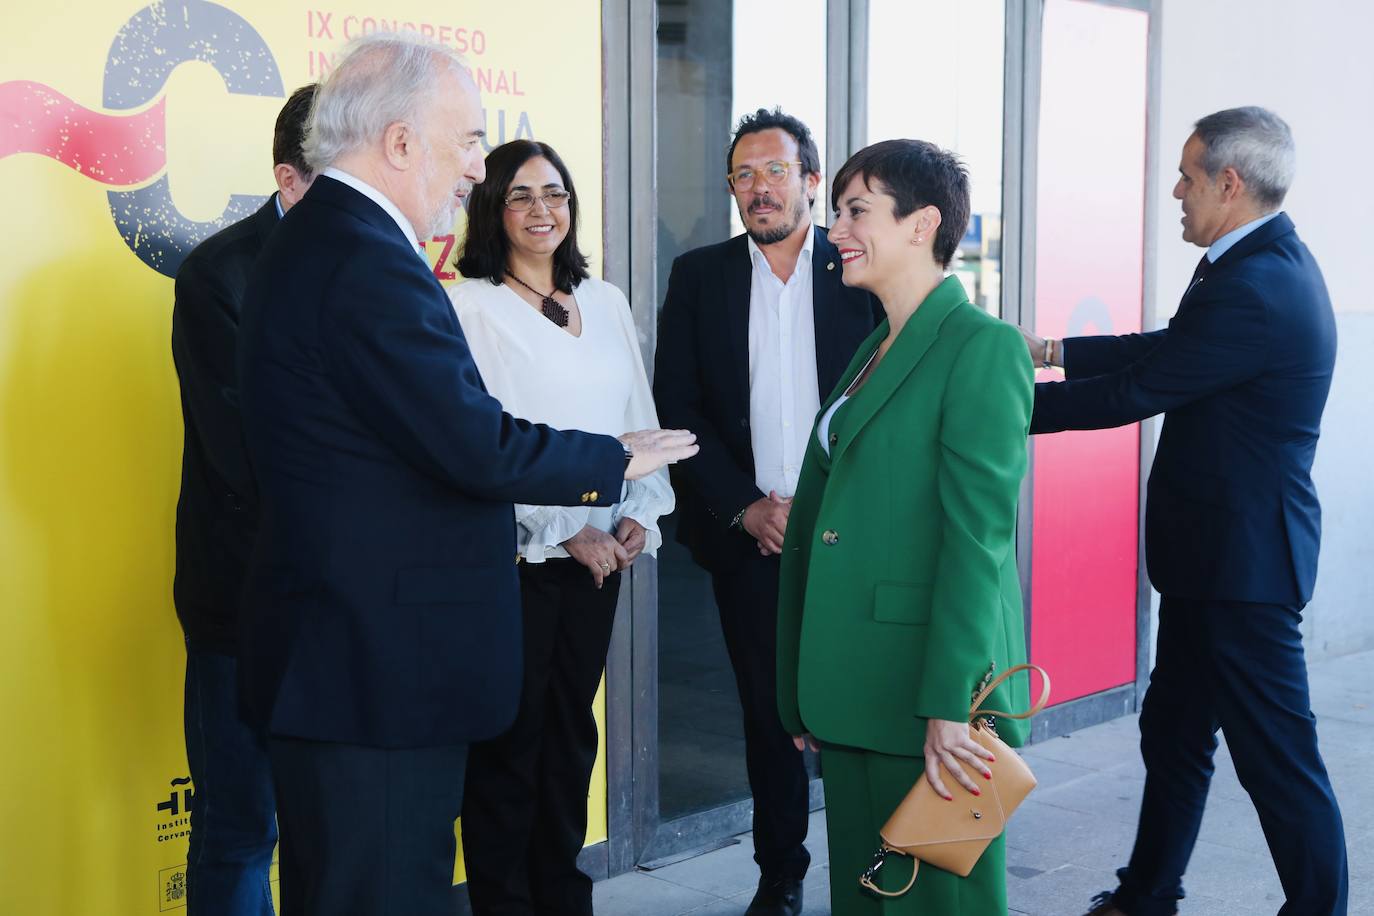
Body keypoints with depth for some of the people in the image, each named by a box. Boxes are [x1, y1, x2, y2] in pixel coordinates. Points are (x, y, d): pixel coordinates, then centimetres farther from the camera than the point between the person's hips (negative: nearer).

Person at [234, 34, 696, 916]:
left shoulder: (312, 240, 13)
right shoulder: (370, 261, -20)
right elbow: (477, 445, -23)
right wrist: (617, 460, -7)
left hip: (332, 657, 11)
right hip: (381, 673, -11)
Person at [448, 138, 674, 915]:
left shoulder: (606, 304, 12)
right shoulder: (471, 305, -7)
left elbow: (637, 417, 14)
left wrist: (641, 512, -1)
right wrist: (562, 530, -14)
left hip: (600, 553, 6)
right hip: (514, 553, -5)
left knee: (572, 732, 13)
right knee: (509, 736, 2)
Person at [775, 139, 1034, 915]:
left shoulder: (983, 346, -11)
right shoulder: (872, 351, 16)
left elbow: (979, 534, -17)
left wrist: (950, 705, -21)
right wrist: (813, 692, 15)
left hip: (929, 685, -8)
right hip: (854, 690, 8)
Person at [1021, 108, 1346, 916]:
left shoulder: (1253, 290, -24)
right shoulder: (1270, 262, 8)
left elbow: (1130, 393, -21)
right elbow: (1167, 349, 16)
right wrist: (1051, 350, 16)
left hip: (1242, 561, -11)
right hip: (1223, 549, 11)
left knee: (1277, 757, 1)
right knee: (1172, 733, 20)